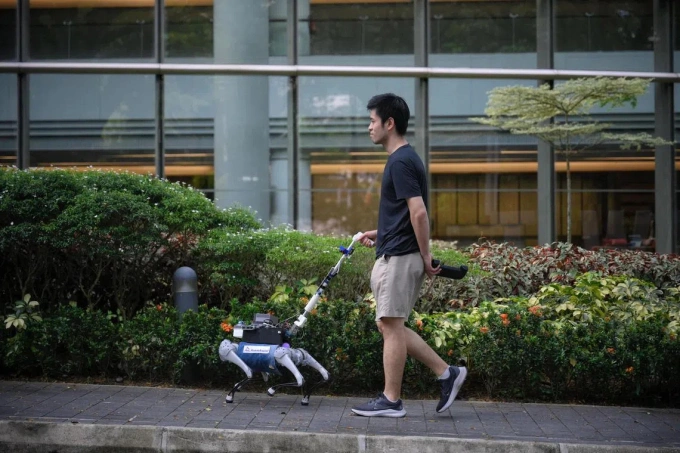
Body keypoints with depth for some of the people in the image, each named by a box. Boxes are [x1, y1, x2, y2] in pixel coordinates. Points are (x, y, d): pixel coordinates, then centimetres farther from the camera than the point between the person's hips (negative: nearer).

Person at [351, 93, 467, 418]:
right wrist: (378, 233, 19)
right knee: (391, 327, 13)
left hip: (399, 258, -10)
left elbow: (419, 213, -23)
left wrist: (426, 257, -16)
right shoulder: (404, 159, 16)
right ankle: (446, 373, 15)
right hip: (394, 255, 10)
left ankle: (391, 401, 7)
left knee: (391, 327, -2)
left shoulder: (401, 162, -16)